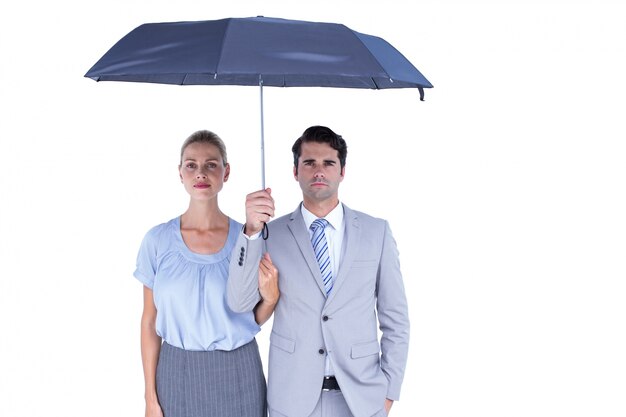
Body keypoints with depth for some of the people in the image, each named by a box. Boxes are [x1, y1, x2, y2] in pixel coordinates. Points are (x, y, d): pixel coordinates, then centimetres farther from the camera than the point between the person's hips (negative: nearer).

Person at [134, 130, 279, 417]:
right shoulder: (157, 240, -4)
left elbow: (254, 319, 5)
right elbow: (150, 322, 1)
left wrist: (270, 297, -16)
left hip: (238, 373, 0)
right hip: (178, 373, 0)